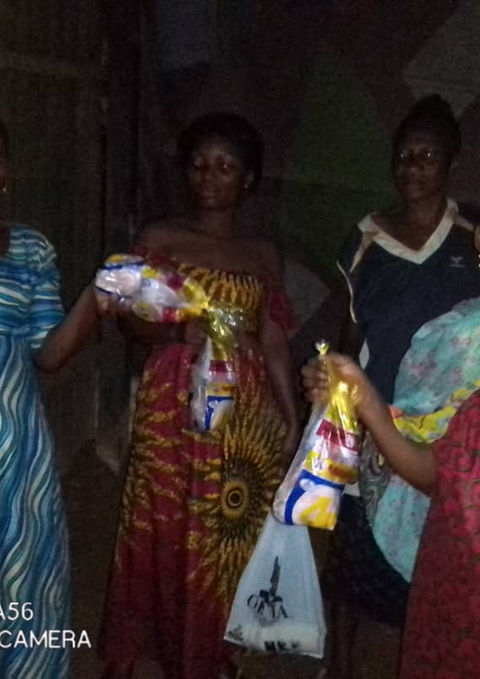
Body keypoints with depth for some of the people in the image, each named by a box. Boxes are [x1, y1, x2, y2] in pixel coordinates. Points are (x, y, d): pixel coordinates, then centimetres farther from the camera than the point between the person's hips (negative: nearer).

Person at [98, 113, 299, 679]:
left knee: (233, 531, 6)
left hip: (246, 408, 3)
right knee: (164, 529, 1)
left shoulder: (263, 253, 10)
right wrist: (179, 332, -21)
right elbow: (133, 321, -1)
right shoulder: (159, 239, 3)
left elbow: (274, 340, 9)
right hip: (174, 405, -2)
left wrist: (290, 415, 3)